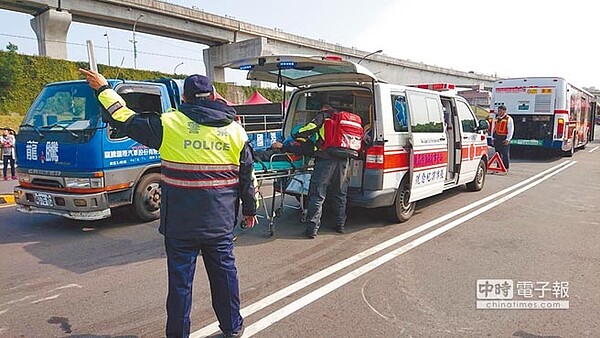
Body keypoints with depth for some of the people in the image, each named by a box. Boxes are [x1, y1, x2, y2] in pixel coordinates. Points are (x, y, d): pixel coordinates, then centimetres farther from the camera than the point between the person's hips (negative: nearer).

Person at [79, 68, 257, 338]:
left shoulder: (170, 124, -8)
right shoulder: (235, 130, 2)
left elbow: (126, 120, 2)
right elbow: (247, 176, 6)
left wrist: (103, 89, 17)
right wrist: (250, 210, 18)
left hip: (180, 222, -2)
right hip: (221, 222, 3)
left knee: (180, 278, 9)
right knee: (224, 271, 15)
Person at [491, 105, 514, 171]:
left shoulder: (509, 119, -2)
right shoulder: (495, 119, 16)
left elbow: (511, 130, -6)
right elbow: (493, 129, 19)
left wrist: (508, 139, -13)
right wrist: (492, 138, 12)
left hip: (504, 139, -5)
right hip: (496, 138, 6)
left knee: (505, 154, -4)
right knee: (498, 153, 8)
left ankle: (506, 168, 2)